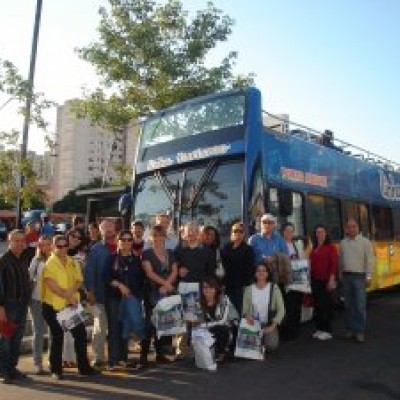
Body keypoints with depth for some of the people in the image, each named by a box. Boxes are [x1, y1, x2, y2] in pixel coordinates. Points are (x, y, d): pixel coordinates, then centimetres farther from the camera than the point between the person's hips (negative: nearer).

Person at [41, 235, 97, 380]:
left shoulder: (72, 263, 9)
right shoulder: (49, 263, -8)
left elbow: (79, 280, 3)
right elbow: (51, 285, -19)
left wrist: (70, 292, -17)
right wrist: (68, 296, -21)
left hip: (72, 304, 5)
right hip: (53, 305, -5)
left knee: (80, 334, 5)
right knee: (57, 337, 5)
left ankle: (83, 366, 18)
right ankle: (56, 369, 20)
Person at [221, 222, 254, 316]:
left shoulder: (248, 249, 3)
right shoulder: (226, 248, 12)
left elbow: (249, 269, -4)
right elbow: (221, 265, 9)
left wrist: (246, 284, -12)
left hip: (240, 286, -3)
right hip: (227, 285, 3)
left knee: (239, 310, -4)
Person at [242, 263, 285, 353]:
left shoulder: (274, 288, -6)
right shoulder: (249, 289, -1)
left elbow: (281, 309, -5)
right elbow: (245, 309, 3)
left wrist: (273, 326, -14)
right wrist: (247, 315, -20)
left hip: (269, 324, -1)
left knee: (271, 345, -23)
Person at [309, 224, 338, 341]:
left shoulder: (330, 247, -6)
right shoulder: (314, 248, 14)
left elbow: (334, 264, -11)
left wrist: (331, 280, -17)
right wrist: (311, 278, 10)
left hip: (326, 280, -6)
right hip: (315, 279, 6)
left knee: (326, 304, -2)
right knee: (317, 304, 10)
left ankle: (327, 331, 6)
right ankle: (319, 329, 19)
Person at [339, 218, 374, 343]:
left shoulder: (365, 242, -2)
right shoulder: (343, 243, 9)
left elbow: (369, 260, -6)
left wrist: (368, 277, -11)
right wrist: (341, 276, 10)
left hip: (359, 276, -4)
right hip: (346, 276, 4)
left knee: (360, 305, -5)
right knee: (348, 305, 9)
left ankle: (360, 331, 2)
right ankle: (350, 329, 18)